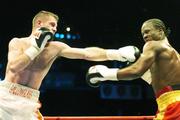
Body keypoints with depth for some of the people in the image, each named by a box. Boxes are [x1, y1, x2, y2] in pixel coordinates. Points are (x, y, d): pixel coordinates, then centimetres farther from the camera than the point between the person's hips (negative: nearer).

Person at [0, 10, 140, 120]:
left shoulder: (55, 48, 2)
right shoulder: (17, 42, -3)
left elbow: (87, 53, -6)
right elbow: (13, 67, -21)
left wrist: (117, 53, -16)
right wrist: (37, 47, -18)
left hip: (27, 102, 2)